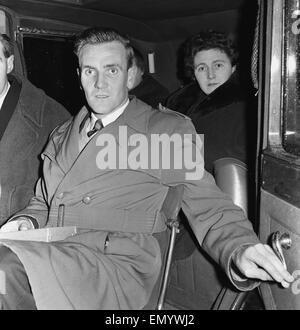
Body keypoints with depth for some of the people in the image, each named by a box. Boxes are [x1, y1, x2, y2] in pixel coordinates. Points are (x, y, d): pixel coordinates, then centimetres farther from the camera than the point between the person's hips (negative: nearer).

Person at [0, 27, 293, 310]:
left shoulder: (169, 129, 5)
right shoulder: (62, 135, 22)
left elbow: (208, 208, 1)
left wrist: (241, 252, -19)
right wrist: (25, 222, 6)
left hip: (117, 269, -5)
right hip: (49, 259, 5)